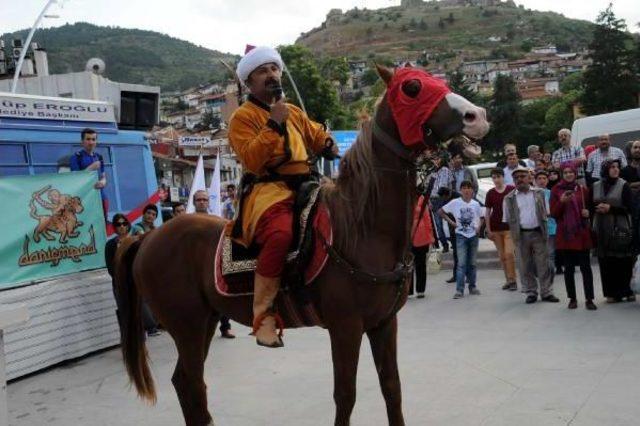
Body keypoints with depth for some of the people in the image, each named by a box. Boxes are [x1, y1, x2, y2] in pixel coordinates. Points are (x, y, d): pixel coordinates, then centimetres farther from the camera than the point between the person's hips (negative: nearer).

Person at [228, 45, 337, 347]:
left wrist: (329, 144, 9)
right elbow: (251, 160, -11)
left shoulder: (295, 112, 22)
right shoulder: (243, 117, 2)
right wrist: (273, 125, -13)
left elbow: (317, 135, 31)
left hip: (306, 185, 8)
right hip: (268, 189, -7)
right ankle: (263, 314, -31)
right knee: (280, 234, -38)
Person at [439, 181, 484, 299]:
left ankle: (472, 287, 24)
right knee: (461, 263, -9)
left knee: (472, 263, 11)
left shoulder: (476, 204, 4)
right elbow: (440, 212, 2)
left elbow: (481, 218, 15)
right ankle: (459, 290, -9)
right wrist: (451, 222, -4)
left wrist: (479, 227, -4)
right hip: (461, 236, -3)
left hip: (473, 235, 3)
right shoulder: (455, 203, -4)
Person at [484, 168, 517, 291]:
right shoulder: (490, 193, 3)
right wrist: (488, 229, 3)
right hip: (495, 228, 3)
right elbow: (487, 212, 7)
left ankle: (512, 279, -3)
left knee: (509, 253, -14)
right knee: (502, 255, 7)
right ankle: (508, 280, 17)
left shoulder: (512, 190, -4)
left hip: (510, 227, -3)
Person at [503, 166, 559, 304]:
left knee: (543, 264, 2)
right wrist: (514, 233, -1)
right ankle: (530, 292, 15)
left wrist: (544, 230, 3)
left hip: (538, 233, 0)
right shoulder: (509, 198, 3)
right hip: (521, 235, 0)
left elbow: (546, 213, 10)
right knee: (524, 266, 4)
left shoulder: (539, 193, 6)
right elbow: (507, 219, 5)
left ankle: (546, 292, 10)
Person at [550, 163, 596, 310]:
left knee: (585, 267, -2)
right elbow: (553, 213, -1)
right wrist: (562, 201, -17)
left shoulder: (583, 189, 5)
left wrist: (587, 212, -6)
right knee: (568, 268, 6)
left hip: (582, 233, 0)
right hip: (564, 234, 0)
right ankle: (572, 298, 16)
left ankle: (589, 299, 3)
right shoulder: (556, 190, 2)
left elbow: (588, 208, 16)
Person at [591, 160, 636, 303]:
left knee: (623, 261, -4)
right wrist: (597, 208, -7)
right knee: (606, 262, 0)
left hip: (620, 229, -2)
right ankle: (612, 292, 8)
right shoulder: (595, 186, 9)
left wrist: (610, 208, -15)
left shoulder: (623, 185, 0)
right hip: (601, 229, 2)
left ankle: (627, 291, 9)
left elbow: (628, 208, -5)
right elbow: (590, 206, 14)